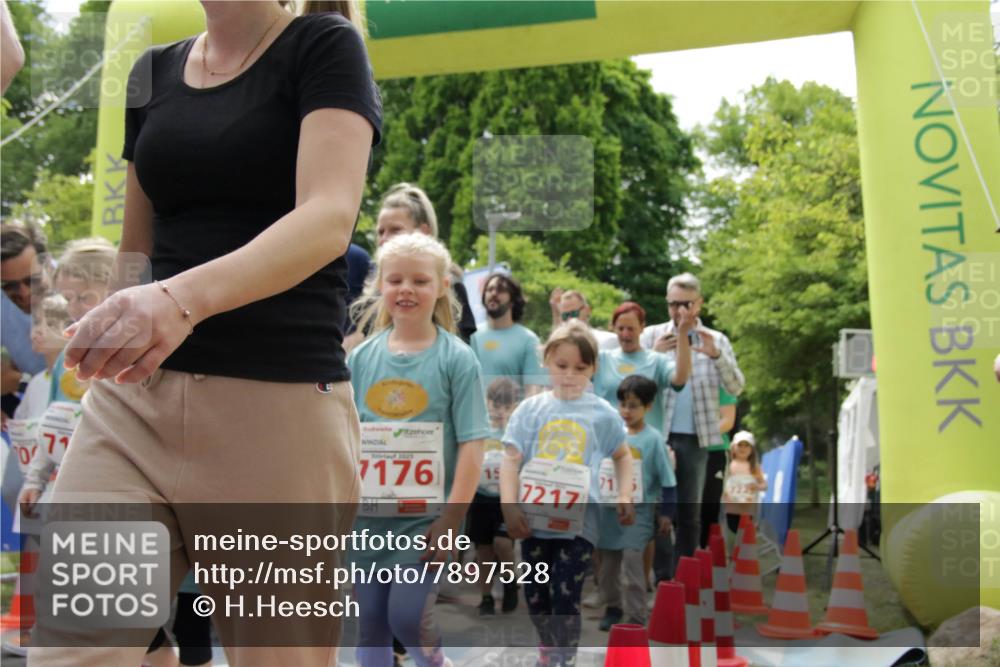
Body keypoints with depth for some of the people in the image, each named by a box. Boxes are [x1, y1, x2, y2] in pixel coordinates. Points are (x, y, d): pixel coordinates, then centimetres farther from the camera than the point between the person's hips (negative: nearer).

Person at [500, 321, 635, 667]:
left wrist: (625, 497, -1)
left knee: (565, 598, -5)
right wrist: (509, 508, -12)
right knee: (535, 596, 15)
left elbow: (623, 456, 13)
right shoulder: (531, 409, 0)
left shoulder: (603, 413, 0)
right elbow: (511, 459, -3)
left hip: (579, 522, -2)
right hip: (534, 519, 2)